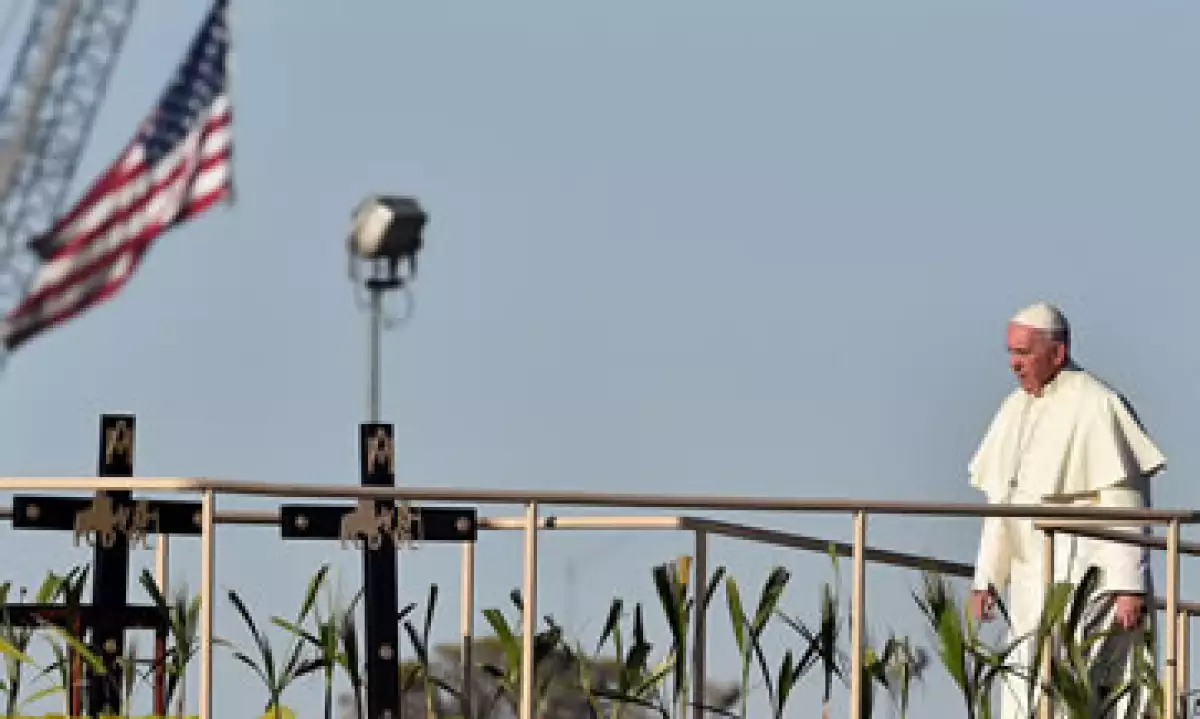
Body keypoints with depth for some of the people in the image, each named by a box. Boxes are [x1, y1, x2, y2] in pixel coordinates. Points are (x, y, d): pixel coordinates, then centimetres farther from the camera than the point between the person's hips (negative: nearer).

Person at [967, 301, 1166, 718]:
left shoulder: (1095, 406, -11)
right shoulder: (1016, 410, 14)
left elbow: (1125, 504, -15)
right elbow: (1001, 502, 19)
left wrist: (1130, 587, -20)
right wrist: (986, 578, 13)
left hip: (1085, 570, -8)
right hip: (1032, 579, 8)